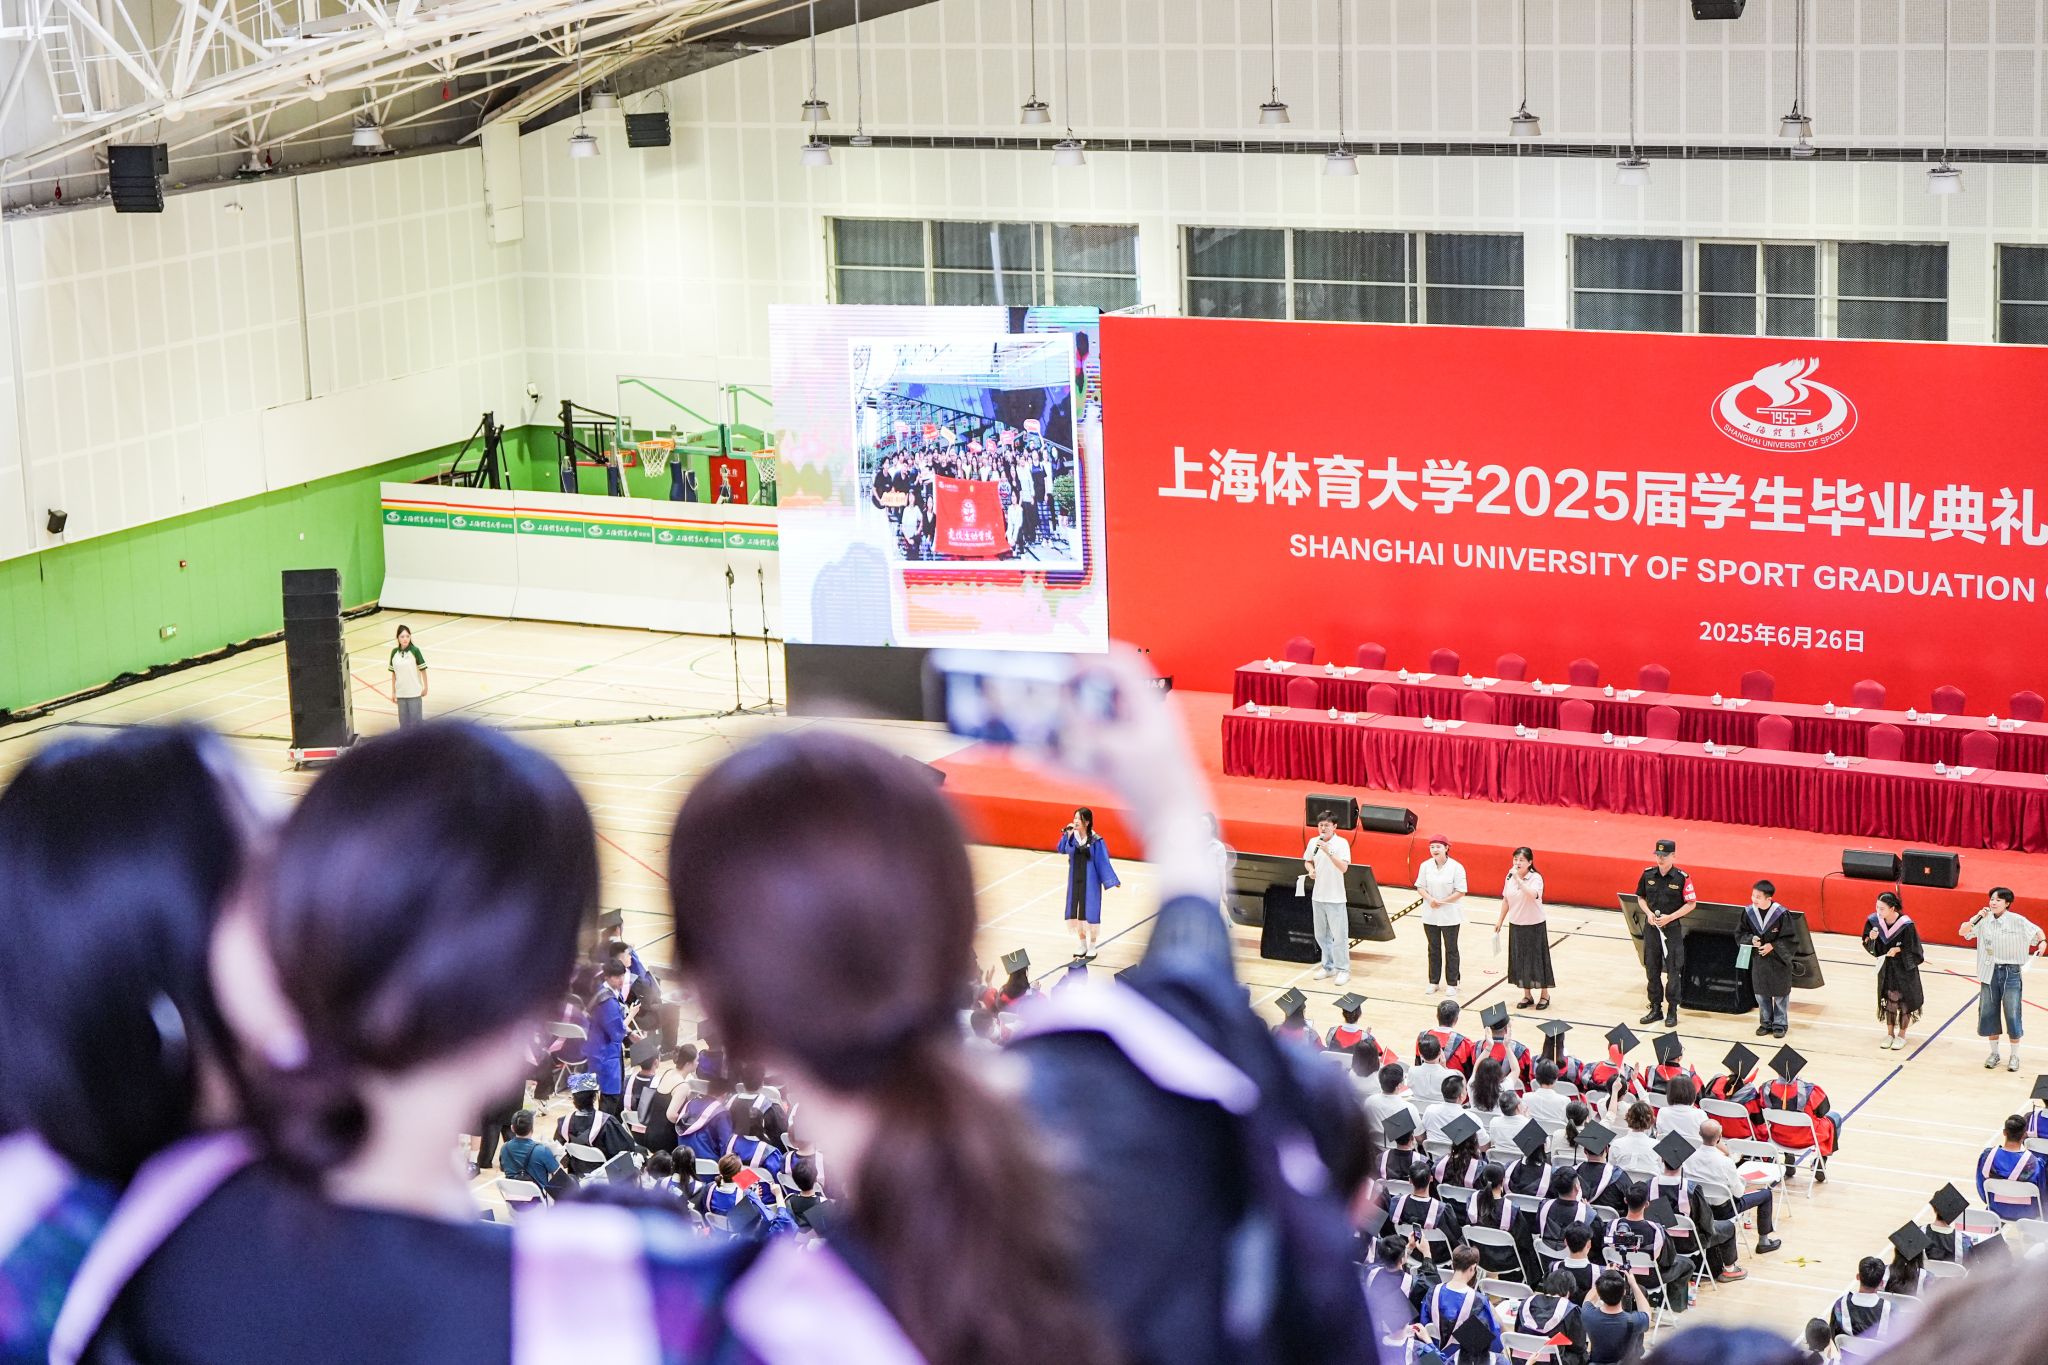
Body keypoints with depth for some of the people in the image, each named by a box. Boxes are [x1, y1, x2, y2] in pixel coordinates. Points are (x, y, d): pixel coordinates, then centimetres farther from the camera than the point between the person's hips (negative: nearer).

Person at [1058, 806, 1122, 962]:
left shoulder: (1095, 840, -14)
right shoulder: (1072, 837, -4)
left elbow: (1103, 861, -10)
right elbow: (1061, 850, -15)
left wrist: (1112, 881, -12)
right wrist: (1067, 835, -27)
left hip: (1090, 881, -4)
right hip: (1075, 880, 4)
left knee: (1090, 913, 4)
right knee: (1076, 913, 11)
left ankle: (1091, 948, 20)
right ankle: (1081, 946, 27)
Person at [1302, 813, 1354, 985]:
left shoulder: (1341, 843, -12)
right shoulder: (1313, 842, 4)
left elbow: (1343, 867, -22)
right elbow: (1307, 861, 19)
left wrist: (1328, 851, -31)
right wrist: (1310, 869, -3)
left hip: (1335, 898, -5)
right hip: (1317, 896, 5)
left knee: (1339, 936, -2)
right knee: (1321, 935, 14)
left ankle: (1343, 970, 7)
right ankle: (1328, 966, 27)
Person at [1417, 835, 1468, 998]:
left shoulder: (1456, 867, -13)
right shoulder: (1425, 866, -2)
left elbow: (1461, 892, -12)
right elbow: (1420, 887, 2)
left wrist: (1442, 902, -18)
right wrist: (1430, 899, -17)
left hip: (1450, 915, -3)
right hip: (1430, 915, 3)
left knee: (1451, 950, 7)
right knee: (1434, 949, 13)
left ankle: (1451, 983, 16)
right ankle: (1433, 982, 24)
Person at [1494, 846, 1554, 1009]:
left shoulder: (1536, 878, -15)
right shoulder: (1510, 877, 1)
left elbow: (1532, 895, -36)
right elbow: (1506, 900, 10)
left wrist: (1518, 878, -36)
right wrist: (1500, 921, 12)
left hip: (1535, 925, -5)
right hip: (1516, 925, 5)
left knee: (1537, 959, 3)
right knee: (1520, 959, 10)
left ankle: (1545, 995, 17)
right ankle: (1527, 995, 23)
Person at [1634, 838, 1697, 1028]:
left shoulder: (1682, 877, -11)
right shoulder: (1648, 874, 1)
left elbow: (1691, 903, -7)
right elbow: (1641, 896, 13)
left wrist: (1670, 917, -15)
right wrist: (1649, 913, -6)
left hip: (1672, 928, -4)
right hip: (1652, 927, 4)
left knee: (1673, 971, 1)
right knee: (1652, 969, 10)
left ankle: (1672, 1011, 11)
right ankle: (1655, 1008, 21)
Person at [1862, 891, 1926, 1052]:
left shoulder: (1906, 925, -27)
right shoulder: (1875, 921, -14)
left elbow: (1914, 949, -15)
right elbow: (1869, 945, -2)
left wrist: (1899, 950, -28)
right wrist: (1871, 938, -23)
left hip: (1904, 968, -4)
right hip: (1886, 966, 4)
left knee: (1904, 1001, 8)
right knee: (1888, 1000, 13)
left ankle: (1901, 1035, 24)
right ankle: (1890, 1033, 29)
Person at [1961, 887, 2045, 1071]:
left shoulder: (2018, 921, -8)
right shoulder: (1984, 921, -1)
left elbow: (2037, 931, 3)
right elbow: (1963, 932, -7)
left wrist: (2042, 942, -18)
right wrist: (1977, 917, -21)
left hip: (2010, 973, -3)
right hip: (1989, 972, 3)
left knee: (2013, 1014, 0)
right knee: (1988, 1013, 9)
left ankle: (2015, 1055, 14)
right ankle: (1994, 1052, 24)